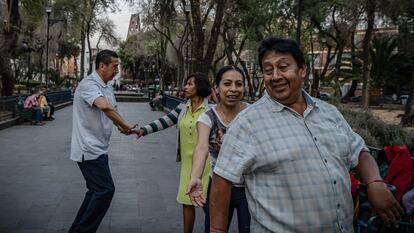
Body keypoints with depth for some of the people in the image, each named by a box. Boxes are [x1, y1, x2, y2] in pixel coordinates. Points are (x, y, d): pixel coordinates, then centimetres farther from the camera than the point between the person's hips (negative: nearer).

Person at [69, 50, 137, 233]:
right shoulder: (88, 84, -17)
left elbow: (112, 110, 13)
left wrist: (122, 126, -6)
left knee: (97, 191, 16)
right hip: (89, 149, -10)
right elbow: (104, 106, -33)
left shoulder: (106, 87, 14)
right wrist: (125, 125, -24)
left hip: (98, 149, 10)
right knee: (105, 190, -10)